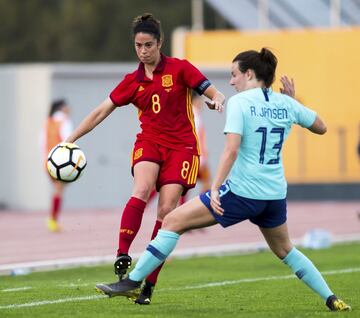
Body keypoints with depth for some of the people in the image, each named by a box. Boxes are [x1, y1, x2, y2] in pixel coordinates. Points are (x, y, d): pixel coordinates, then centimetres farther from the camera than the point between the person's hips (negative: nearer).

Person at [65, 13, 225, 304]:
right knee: (141, 191, -29)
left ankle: (149, 283, -7)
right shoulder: (133, 81, 10)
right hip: (149, 142, 2)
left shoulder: (179, 69, 1)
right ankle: (122, 255, -39)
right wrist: (70, 140, 8)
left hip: (181, 146, -2)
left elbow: (214, 93, -1)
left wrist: (217, 100, -26)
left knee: (166, 210, -11)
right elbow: (101, 112, 12)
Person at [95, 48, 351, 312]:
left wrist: (215, 189, -21)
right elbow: (321, 127, 21)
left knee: (173, 222, 1)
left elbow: (232, 150, -19)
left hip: (242, 191, -6)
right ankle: (331, 299, 24)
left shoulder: (239, 102, -8)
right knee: (285, 251, 28)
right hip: (276, 196, 6)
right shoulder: (286, 103, 7)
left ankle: (133, 282, 0)